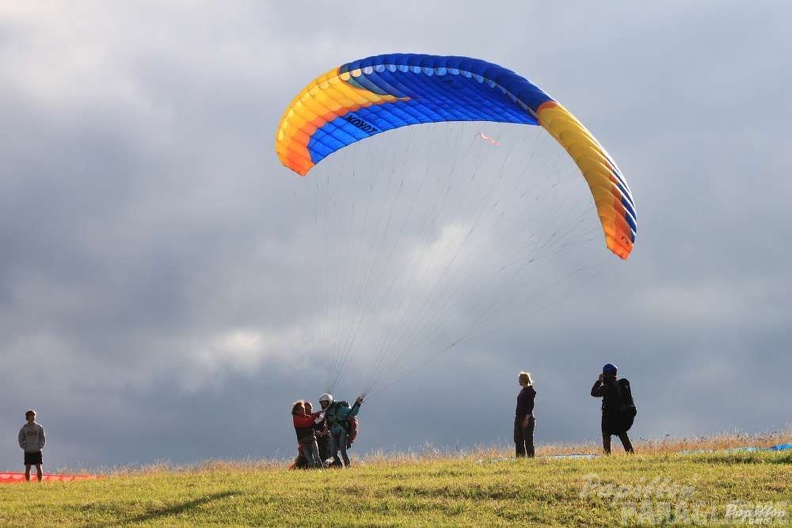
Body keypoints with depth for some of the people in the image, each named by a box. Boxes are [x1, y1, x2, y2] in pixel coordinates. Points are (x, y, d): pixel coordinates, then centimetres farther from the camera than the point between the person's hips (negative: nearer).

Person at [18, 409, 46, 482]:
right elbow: (21, 439, 5)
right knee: (27, 469, 2)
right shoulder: (24, 428, 2)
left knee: (39, 468, -3)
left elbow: (43, 438, 4)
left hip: (37, 451, 0)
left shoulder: (39, 427, 2)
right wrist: (24, 447, -6)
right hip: (28, 452, 0)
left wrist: (39, 447, -7)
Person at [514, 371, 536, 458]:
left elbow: (530, 406, -16)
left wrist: (527, 418, -21)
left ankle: (531, 457, -2)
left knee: (528, 440, -5)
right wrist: (517, 417, 16)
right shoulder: (522, 390, 15)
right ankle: (520, 457, 12)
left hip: (527, 418, -9)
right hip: (519, 418, 9)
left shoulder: (530, 391, -11)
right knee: (518, 439, 8)